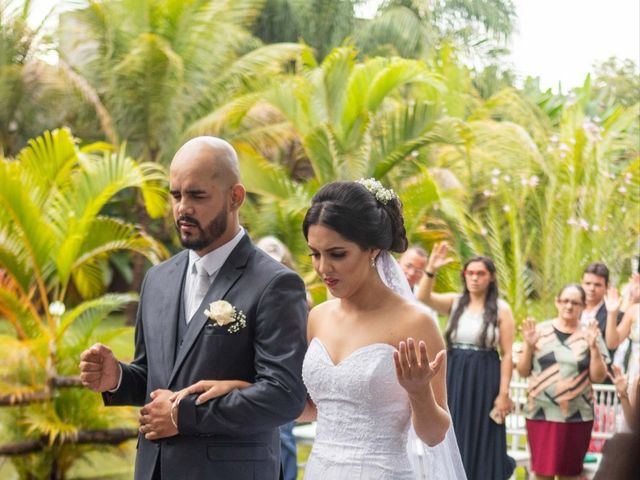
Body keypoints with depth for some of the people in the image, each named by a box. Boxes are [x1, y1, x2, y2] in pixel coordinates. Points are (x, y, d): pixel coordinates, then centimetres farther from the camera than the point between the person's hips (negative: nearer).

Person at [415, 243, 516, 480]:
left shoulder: (501, 309, -3)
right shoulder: (455, 302, 5)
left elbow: (507, 354, -5)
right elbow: (423, 297, -12)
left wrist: (504, 393, -9)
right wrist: (431, 269, -26)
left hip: (484, 381, -3)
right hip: (453, 379, 3)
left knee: (481, 444, 2)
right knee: (453, 441, 7)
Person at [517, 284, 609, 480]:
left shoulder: (590, 335, 2)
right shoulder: (540, 331, 3)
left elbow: (598, 377, -2)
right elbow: (523, 371, 5)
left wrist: (593, 347, -14)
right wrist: (528, 346, -11)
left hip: (577, 416, 0)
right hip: (542, 413, 0)